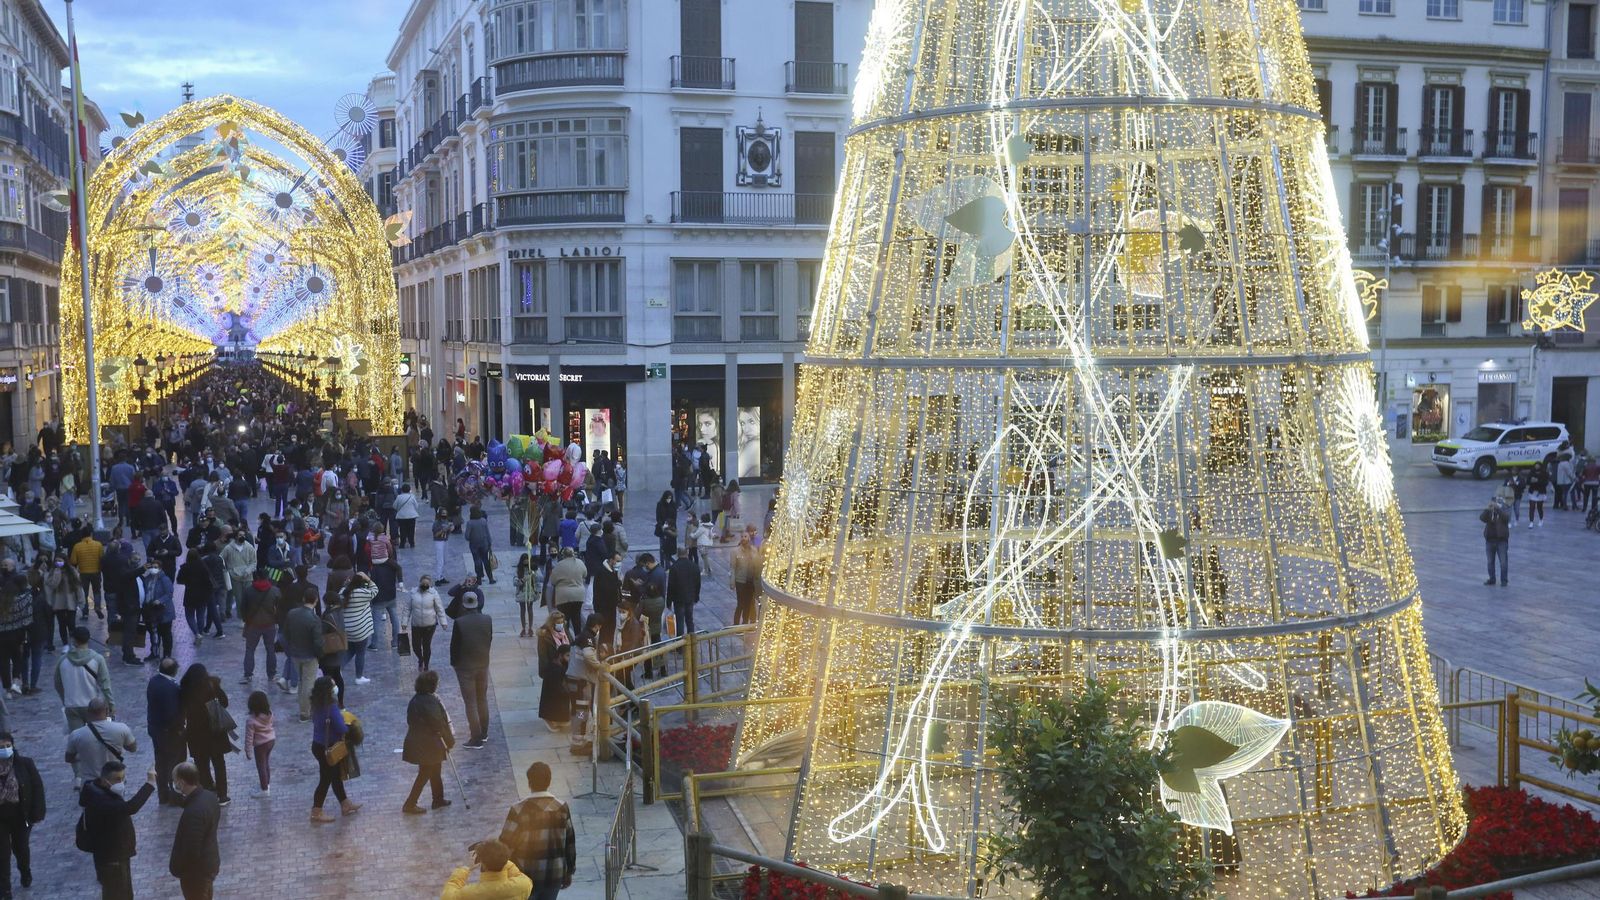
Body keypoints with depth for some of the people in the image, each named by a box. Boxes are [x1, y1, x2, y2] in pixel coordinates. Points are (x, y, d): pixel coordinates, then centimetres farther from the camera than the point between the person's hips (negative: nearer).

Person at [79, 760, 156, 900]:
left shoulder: (105, 792, 2)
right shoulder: (98, 798, -30)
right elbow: (129, 808, -45)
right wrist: (149, 784, -42)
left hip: (119, 855, 10)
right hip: (110, 860, -10)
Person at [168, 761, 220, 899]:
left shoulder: (194, 812, -34)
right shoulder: (209, 796, -5)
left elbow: (191, 850, -29)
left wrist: (176, 868, -11)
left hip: (196, 869, -8)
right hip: (209, 862, 8)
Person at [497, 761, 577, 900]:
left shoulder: (519, 810, -16)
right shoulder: (561, 808, -5)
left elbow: (506, 843, -11)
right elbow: (570, 843, 3)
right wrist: (569, 872, 15)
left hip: (526, 876, -3)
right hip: (554, 875, 3)